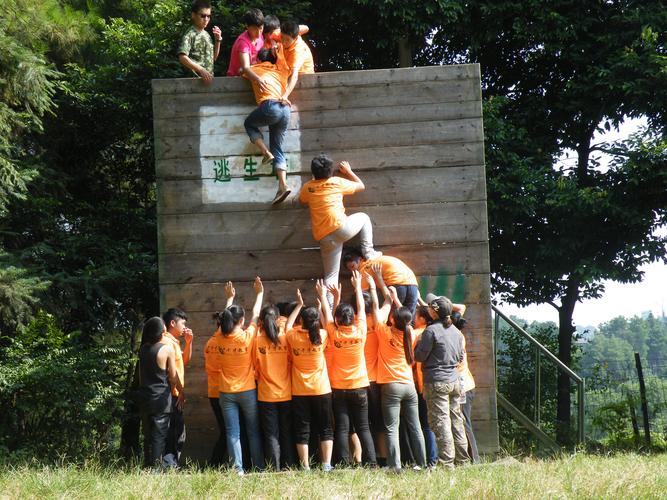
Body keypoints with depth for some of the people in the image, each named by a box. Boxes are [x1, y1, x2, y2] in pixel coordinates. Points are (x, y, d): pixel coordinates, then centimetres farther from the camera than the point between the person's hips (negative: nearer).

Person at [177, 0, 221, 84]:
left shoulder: (206, 35, 16)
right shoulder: (190, 35, -8)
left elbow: (213, 58, 22)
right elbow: (182, 57, -19)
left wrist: (218, 40, 9)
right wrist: (201, 70, -25)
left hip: (208, 78, 8)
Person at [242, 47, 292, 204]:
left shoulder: (255, 69, 20)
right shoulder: (280, 69, 26)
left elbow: (241, 72, 38)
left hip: (270, 106, -5)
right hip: (285, 109, 5)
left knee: (249, 123, 25)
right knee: (277, 148, 10)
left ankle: (266, 153, 3)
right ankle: (283, 185, -6)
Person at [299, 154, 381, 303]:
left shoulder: (307, 187, 11)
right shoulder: (337, 182, 4)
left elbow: (302, 200, 36)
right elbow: (361, 186, 20)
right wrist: (348, 171, 34)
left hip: (324, 239, 3)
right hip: (340, 228, -3)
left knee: (331, 276, 10)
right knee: (363, 218, 26)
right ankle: (369, 253, 17)